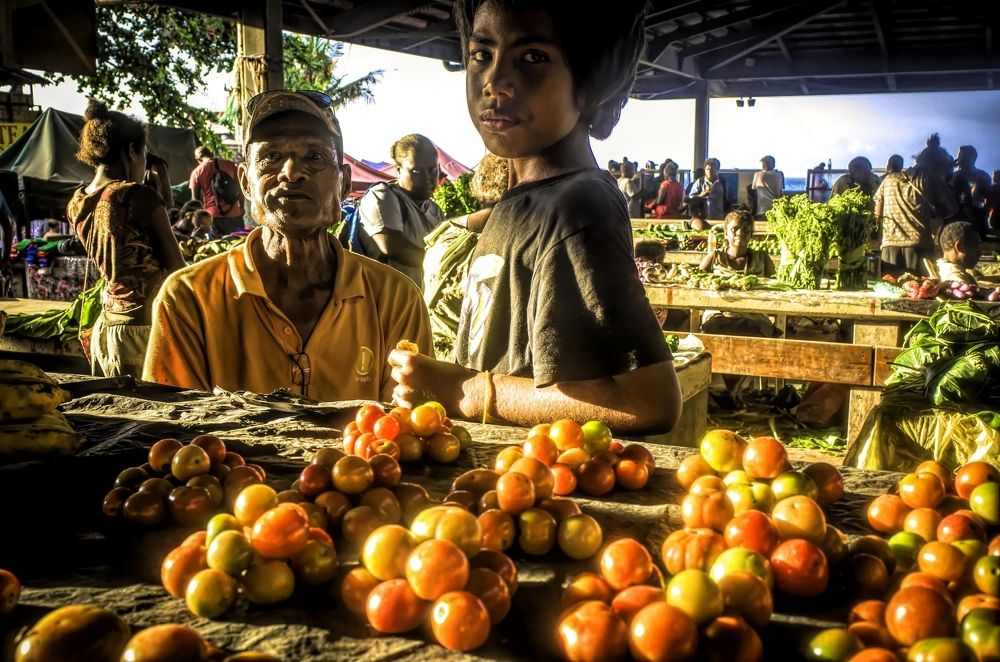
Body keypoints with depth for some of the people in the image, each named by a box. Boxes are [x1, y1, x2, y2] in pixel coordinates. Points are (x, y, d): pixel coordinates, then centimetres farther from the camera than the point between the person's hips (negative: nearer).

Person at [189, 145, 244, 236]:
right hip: (234, 214, 1)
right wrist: (241, 208, 15)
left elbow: (195, 199, 1)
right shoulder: (229, 164, 2)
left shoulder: (196, 172, 0)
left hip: (212, 215, -1)